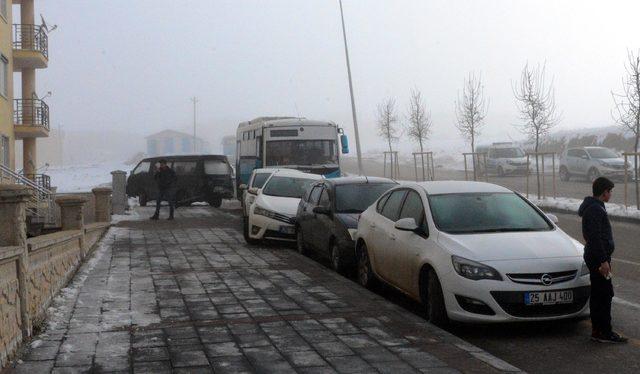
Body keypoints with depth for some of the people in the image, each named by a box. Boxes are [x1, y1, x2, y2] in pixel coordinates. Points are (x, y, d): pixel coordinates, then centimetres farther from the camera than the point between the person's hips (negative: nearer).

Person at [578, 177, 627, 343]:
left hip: (595, 257, 11)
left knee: (598, 294, 13)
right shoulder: (595, 209, -17)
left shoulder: (595, 207, 16)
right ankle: (604, 333, -5)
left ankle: (597, 330, 18)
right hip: (598, 257, -11)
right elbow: (595, 237, -23)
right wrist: (603, 261, -23)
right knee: (605, 294, -8)